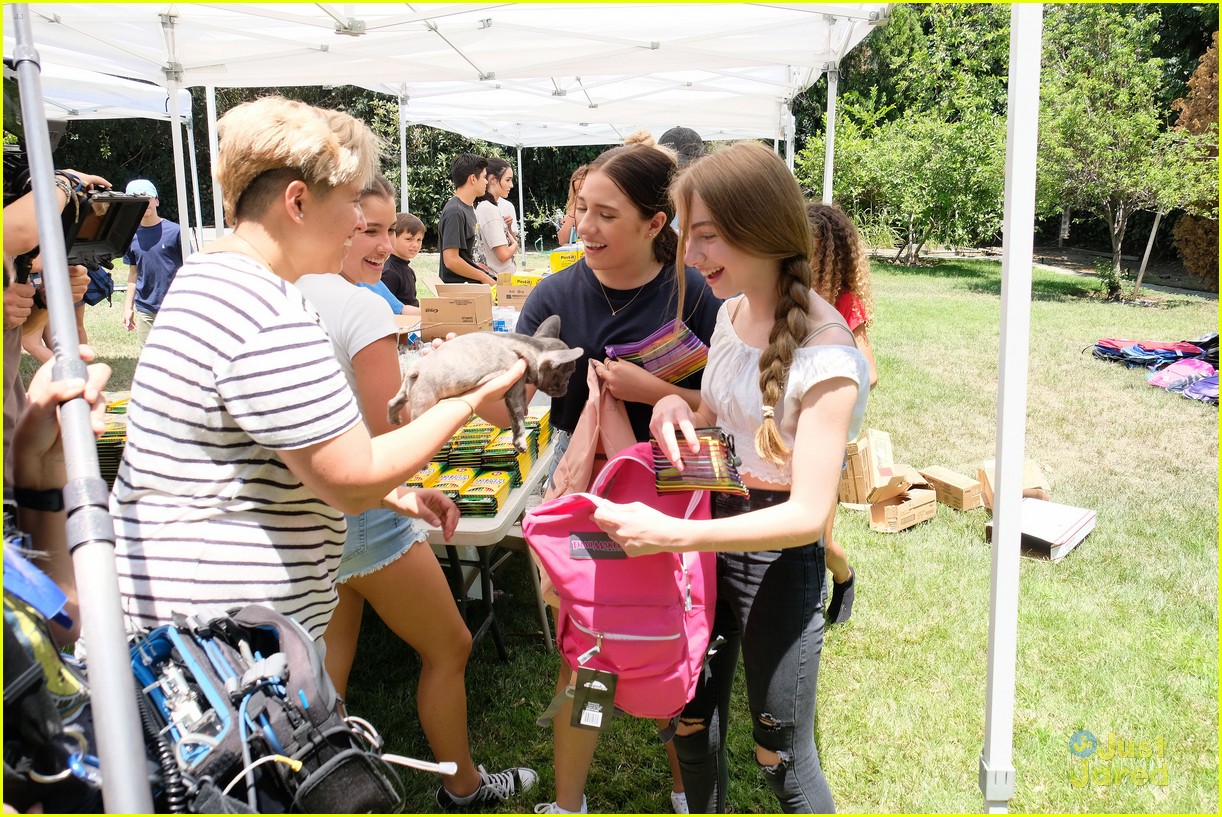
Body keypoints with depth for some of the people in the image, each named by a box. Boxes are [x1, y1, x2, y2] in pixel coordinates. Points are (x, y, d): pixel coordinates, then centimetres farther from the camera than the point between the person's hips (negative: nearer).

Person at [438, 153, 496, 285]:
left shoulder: (469, 207, 16)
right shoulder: (454, 212, -14)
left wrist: (487, 273, 10)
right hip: (459, 288, -9)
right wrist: (484, 278, -11)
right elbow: (451, 260, -20)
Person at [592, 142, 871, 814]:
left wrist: (673, 534, -35)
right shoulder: (732, 311, 0)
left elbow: (809, 514, -27)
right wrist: (680, 407, -10)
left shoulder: (824, 353, -23)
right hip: (709, 533, 7)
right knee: (691, 727, 19)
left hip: (778, 556, -6)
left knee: (781, 757, 12)